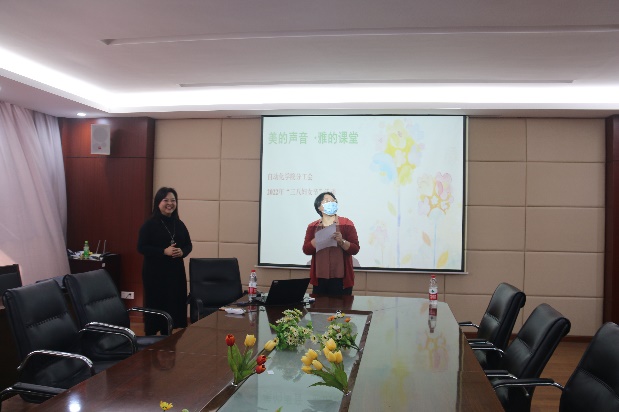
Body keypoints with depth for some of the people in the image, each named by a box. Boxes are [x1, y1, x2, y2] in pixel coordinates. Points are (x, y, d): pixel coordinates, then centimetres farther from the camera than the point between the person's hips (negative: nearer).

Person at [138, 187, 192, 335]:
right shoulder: (150, 224, -6)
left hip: (176, 271, 5)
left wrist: (182, 252, -9)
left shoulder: (179, 224, 9)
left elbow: (188, 245, 13)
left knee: (174, 306, 6)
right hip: (155, 272, -5)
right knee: (155, 306, 0)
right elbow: (141, 247, -11)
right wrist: (164, 251, -20)